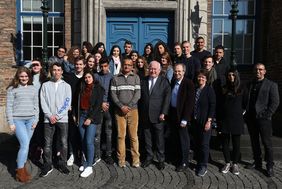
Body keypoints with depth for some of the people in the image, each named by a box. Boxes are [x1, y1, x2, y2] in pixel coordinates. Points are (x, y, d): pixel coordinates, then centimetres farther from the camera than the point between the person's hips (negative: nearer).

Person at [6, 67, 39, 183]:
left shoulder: (33, 89, 12)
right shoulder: (12, 89, 0)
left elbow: (36, 106, 12)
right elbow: (9, 107, -2)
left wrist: (36, 120, 4)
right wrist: (11, 123, -7)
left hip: (30, 120, 4)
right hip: (18, 120, -4)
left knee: (26, 144, 7)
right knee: (25, 144, -12)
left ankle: (22, 167, 21)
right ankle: (20, 171, 1)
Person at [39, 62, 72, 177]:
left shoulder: (66, 86, 6)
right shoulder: (45, 85, 8)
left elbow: (67, 103, -2)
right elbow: (43, 102, 1)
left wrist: (57, 116, -9)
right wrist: (50, 115, -10)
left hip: (62, 119, 0)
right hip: (48, 119, 0)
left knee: (64, 143, 3)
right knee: (47, 143, 2)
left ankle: (62, 164, 17)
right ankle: (47, 165, 13)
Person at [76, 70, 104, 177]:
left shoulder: (98, 89, 0)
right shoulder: (82, 89, 15)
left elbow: (98, 105, -6)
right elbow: (78, 102, 16)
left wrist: (90, 118, -10)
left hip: (92, 116, -5)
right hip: (82, 115, 5)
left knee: (89, 141, -10)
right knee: (83, 141, 5)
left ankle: (89, 167, -4)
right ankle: (87, 161, 18)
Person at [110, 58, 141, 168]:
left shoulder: (136, 77, 9)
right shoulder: (115, 78, 9)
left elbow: (137, 93, 0)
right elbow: (113, 94, 2)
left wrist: (129, 106, -10)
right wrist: (121, 106, -9)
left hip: (133, 109, 0)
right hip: (119, 110, 0)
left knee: (133, 135, 0)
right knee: (121, 135, 1)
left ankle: (136, 159, 9)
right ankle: (121, 159, 9)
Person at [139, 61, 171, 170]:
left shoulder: (164, 81, -1)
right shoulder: (143, 81, 8)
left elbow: (167, 98, -6)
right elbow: (140, 97, 7)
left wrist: (163, 113, -12)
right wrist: (140, 113, 2)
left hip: (158, 115, -3)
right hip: (145, 115, 3)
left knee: (159, 139, 5)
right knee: (147, 138, 11)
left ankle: (161, 160, 19)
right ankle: (149, 157, 25)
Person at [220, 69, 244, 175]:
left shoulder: (241, 90, 0)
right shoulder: (224, 89, 5)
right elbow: (220, 104, 6)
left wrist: (241, 112, -2)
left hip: (237, 120, -1)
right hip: (225, 120, 2)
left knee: (236, 143, 7)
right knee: (225, 143, 6)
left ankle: (235, 164, 21)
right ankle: (227, 163, 21)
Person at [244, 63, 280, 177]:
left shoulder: (271, 85, -1)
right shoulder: (250, 84, 14)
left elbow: (275, 102, -6)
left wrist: (266, 115, -12)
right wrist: (247, 114, 5)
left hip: (263, 119, -5)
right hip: (251, 118, 5)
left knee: (267, 143, 0)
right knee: (254, 142, 13)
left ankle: (269, 166, 11)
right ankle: (257, 162, 25)